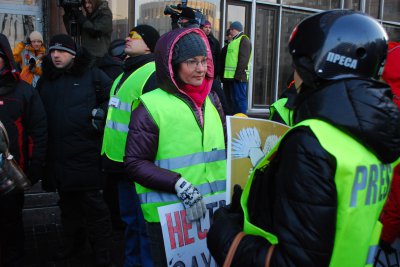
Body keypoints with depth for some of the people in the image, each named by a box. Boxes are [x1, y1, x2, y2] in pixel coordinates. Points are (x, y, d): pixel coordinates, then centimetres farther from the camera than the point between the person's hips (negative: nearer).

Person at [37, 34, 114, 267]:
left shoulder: (92, 75, -2)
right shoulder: (45, 81, 13)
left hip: (86, 155, -5)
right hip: (58, 157, 6)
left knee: (93, 206, 0)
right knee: (68, 204, 20)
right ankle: (73, 244, 39)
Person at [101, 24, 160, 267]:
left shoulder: (153, 74, -16)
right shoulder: (126, 74, 15)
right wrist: (110, 156, 23)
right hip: (122, 163, 10)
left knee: (145, 223, 4)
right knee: (130, 219, 22)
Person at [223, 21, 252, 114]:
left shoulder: (244, 40, -5)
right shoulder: (233, 41, 24)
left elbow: (243, 59, -16)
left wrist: (238, 75, -22)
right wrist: (223, 75, 17)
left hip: (238, 76, -10)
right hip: (230, 76, 10)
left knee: (239, 99, -7)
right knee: (230, 100, 13)